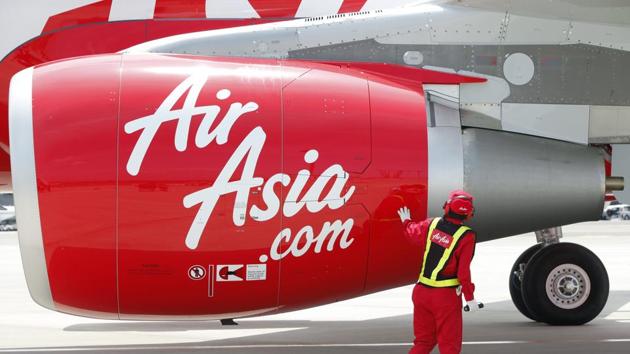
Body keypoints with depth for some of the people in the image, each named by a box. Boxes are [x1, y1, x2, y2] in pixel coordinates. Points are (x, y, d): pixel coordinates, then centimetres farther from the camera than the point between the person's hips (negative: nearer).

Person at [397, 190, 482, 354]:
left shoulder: (431, 225, -1)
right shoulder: (466, 237, -15)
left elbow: (412, 232, 20)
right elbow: (463, 271, -17)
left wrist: (406, 221, 42)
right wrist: (469, 297, -7)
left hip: (422, 291, 5)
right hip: (446, 296, -5)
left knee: (423, 341, 18)